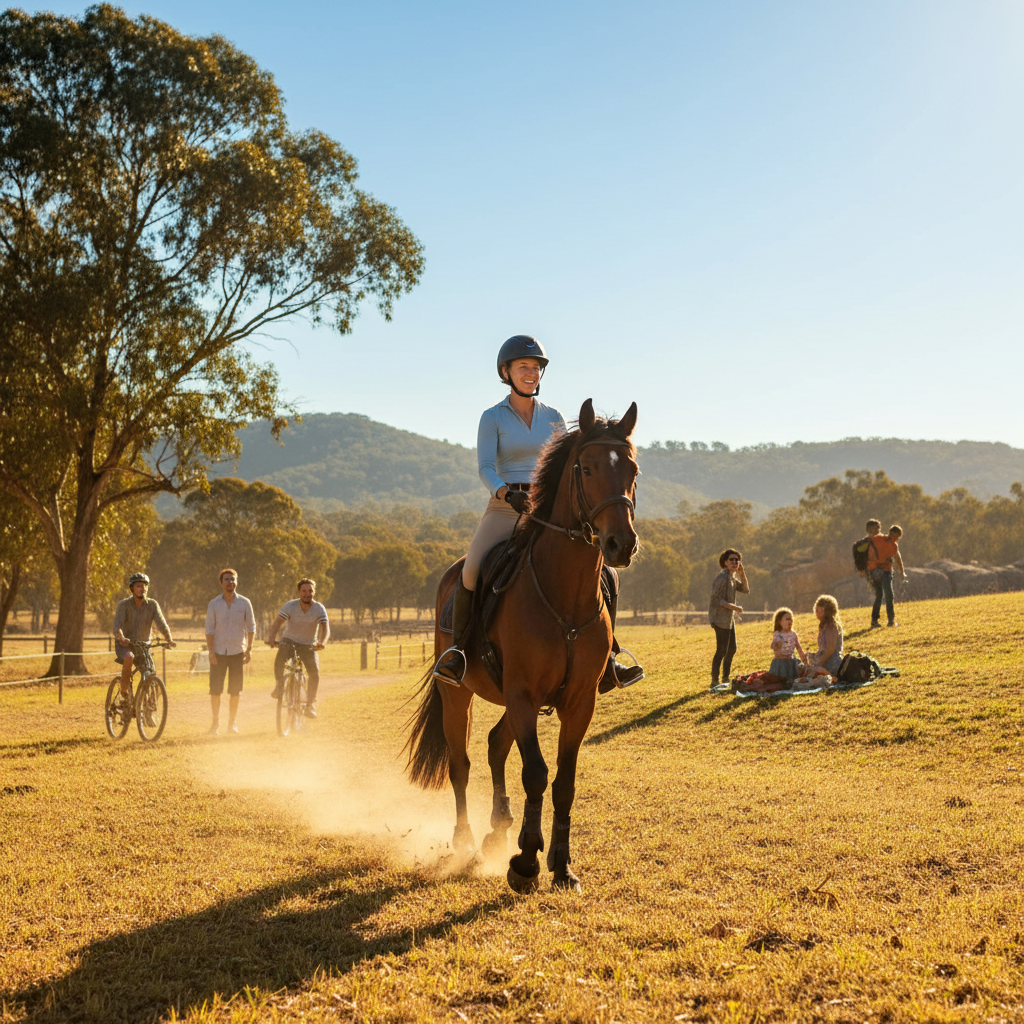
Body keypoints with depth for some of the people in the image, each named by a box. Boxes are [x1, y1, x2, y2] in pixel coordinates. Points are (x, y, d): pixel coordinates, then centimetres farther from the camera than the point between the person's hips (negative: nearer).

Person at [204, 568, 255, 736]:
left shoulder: (245, 603, 2)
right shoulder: (213, 604, 1)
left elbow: (251, 627, 7)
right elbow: (209, 629, 2)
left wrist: (249, 649, 0)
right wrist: (211, 651, -7)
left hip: (237, 652, 0)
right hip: (218, 652, 0)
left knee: (235, 690, 2)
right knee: (215, 689, -3)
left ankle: (232, 723, 14)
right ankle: (216, 722, 11)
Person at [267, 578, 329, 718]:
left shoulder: (319, 609, -13)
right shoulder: (290, 606, -13)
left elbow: (325, 628, -23)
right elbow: (277, 623, -21)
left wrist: (321, 642, -44)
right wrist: (272, 637, -41)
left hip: (309, 645, 1)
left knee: (315, 672, -20)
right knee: (279, 661, -30)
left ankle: (310, 704, -4)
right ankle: (280, 685, 0)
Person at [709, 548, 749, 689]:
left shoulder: (732, 577, 13)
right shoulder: (722, 577, -17)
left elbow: (746, 590, 13)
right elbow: (716, 599, -20)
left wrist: (742, 573, 1)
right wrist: (734, 607, -20)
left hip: (729, 618, 10)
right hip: (720, 618, -10)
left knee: (732, 649, 15)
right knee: (722, 651, -9)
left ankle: (725, 680, 25)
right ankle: (714, 682, -4)